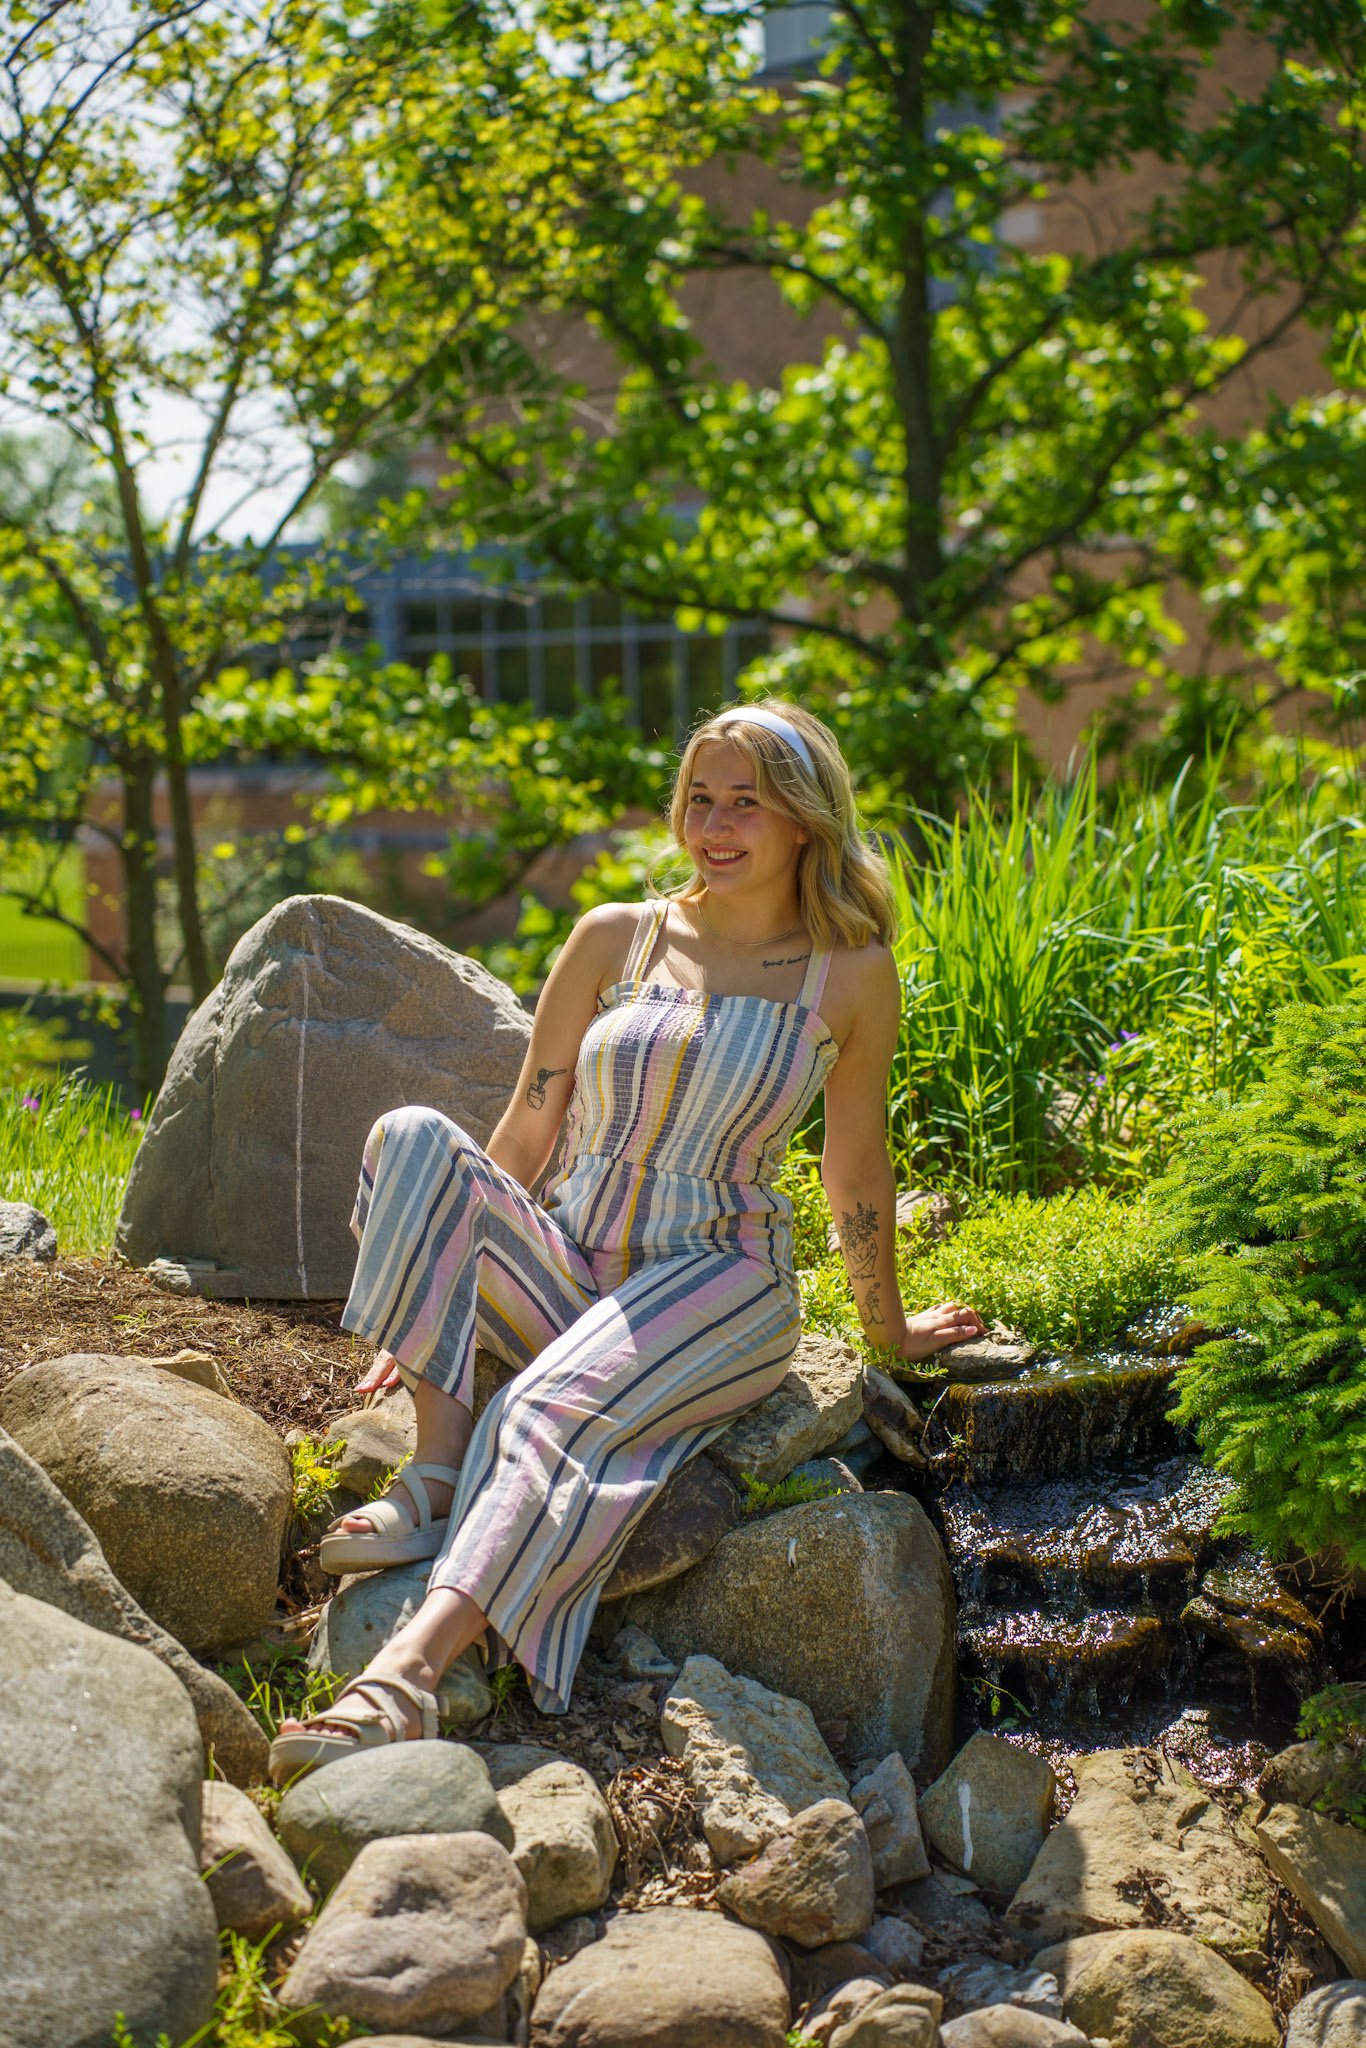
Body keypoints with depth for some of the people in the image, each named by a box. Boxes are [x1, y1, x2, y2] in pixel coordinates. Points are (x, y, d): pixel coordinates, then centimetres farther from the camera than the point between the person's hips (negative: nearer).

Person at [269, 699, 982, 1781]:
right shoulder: (615, 939, 8)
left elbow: (857, 1175, 14)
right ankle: (437, 1470, -28)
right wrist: (432, 1299, 8)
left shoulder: (851, 976, 3)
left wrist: (891, 1330, 23)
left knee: (557, 1410, -35)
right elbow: (526, 1133, 11)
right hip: (564, 1269, 3)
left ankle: (411, 1671, -51)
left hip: (720, 1286, -3)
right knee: (414, 1140, -24)